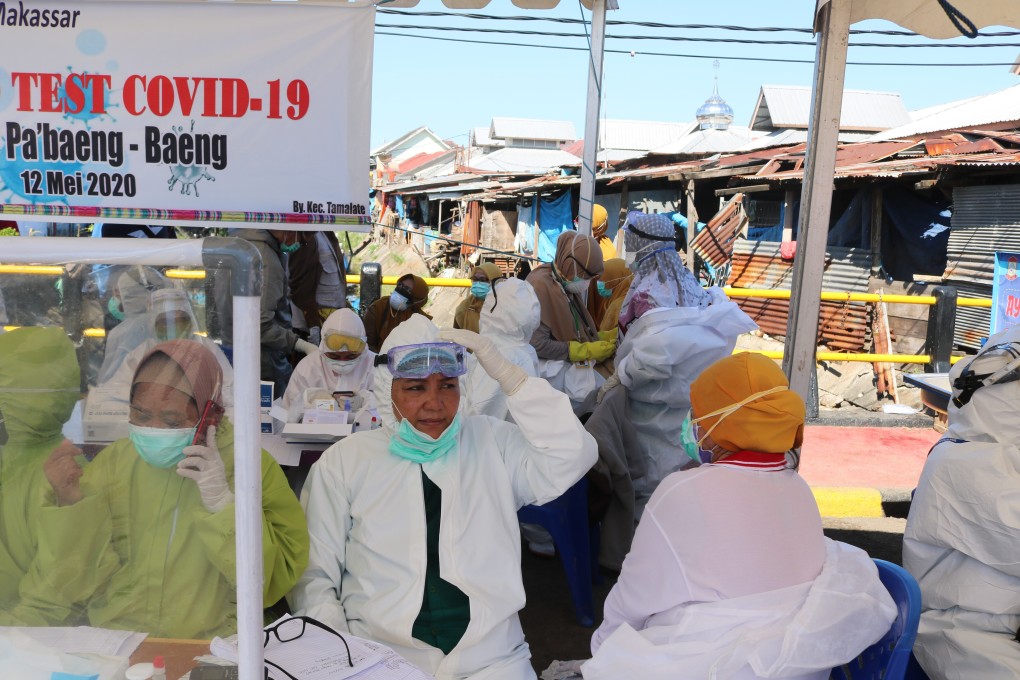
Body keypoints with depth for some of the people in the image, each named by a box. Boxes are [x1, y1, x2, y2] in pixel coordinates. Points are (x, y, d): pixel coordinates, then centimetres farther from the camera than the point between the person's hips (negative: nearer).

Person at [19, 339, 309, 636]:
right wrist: (72, 506, -12)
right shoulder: (111, 463, 2)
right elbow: (74, 586, 3)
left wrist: (224, 504, -20)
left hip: (210, 648, -2)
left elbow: (276, 580, -10)